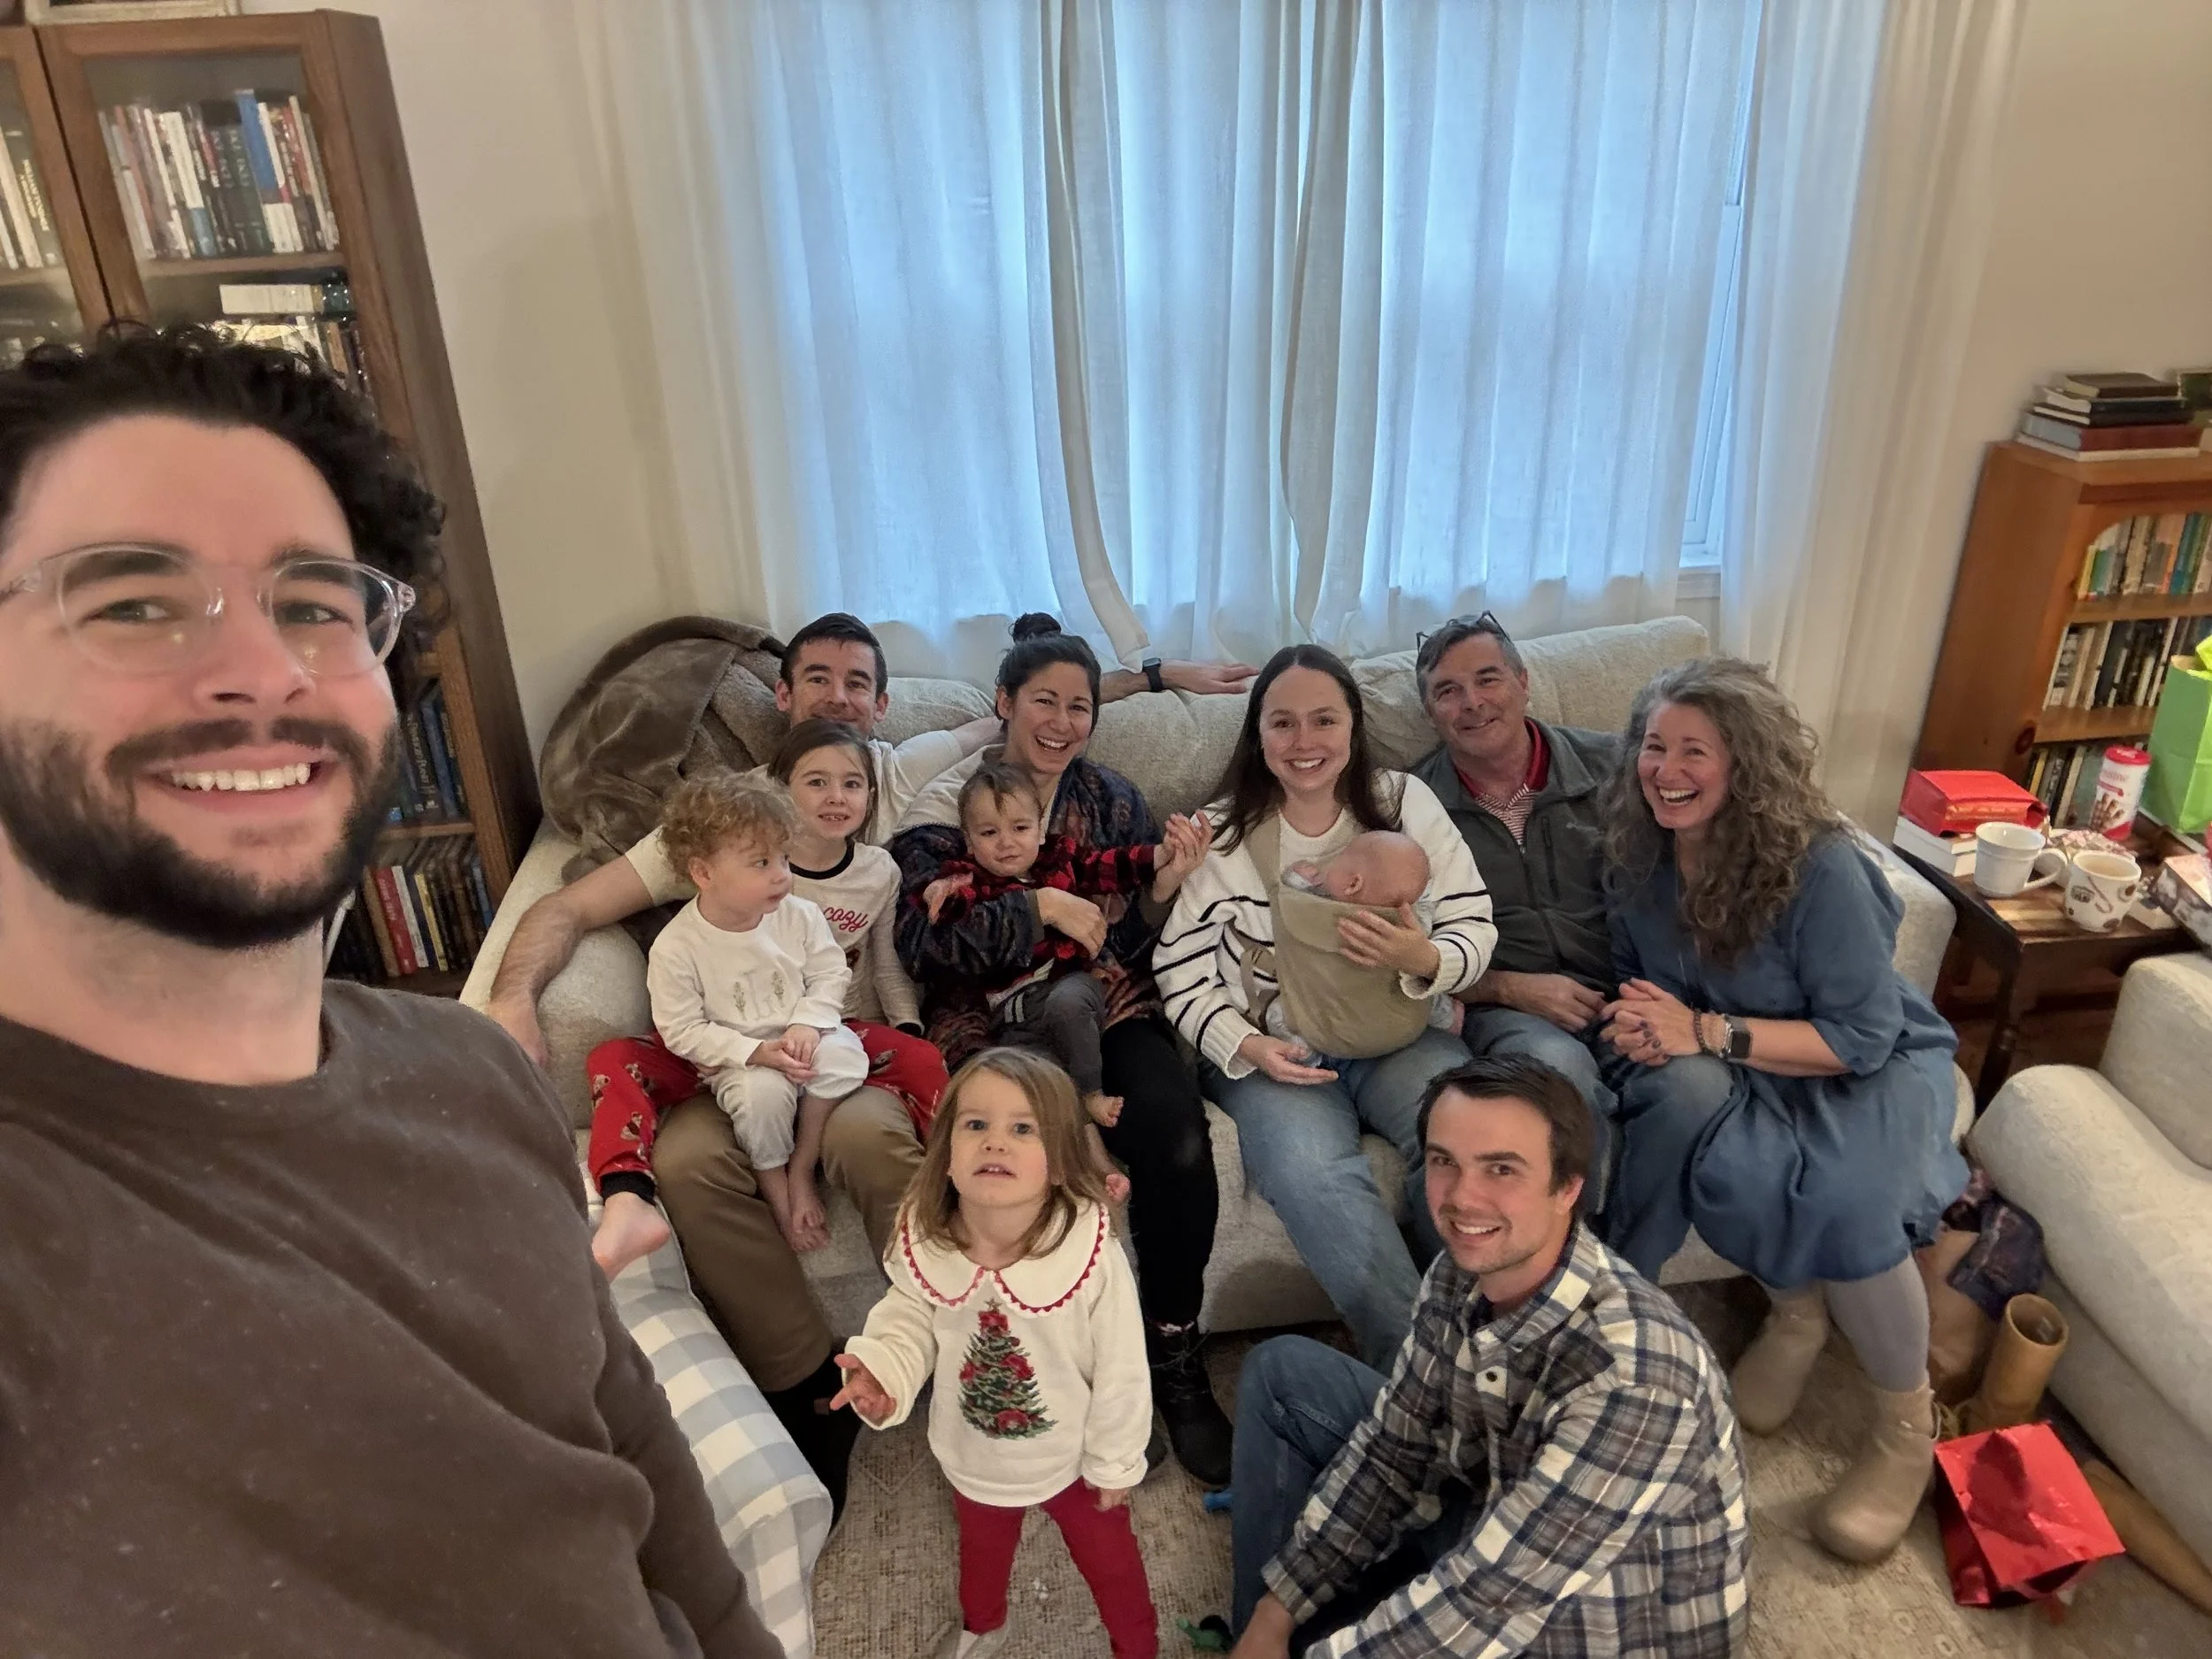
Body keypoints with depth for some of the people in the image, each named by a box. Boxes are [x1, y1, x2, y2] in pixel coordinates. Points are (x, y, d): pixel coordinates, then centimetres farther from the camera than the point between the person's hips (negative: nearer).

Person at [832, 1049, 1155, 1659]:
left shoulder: (1093, 1256, -36)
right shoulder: (925, 1245, -27)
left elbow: (1120, 1373, -22)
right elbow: (910, 1321, -7)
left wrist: (1115, 1463, -10)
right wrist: (883, 1370, -26)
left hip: (1072, 1456, -3)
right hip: (972, 1454, 3)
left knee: (1107, 1557, 25)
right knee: (981, 1545, 34)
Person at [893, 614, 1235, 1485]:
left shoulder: (1114, 800, 12)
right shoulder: (946, 805, 2)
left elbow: (1142, 934, 11)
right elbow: (919, 937, -12)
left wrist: (1169, 884, -9)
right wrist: (1040, 907, -19)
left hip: (1108, 1007, 3)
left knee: (1173, 1121, -28)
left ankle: (1175, 1355, -8)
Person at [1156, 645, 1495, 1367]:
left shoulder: (1407, 802, 4)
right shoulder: (1219, 833, 1)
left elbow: (1475, 931, 2)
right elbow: (1182, 970, -1)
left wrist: (1423, 960, -21)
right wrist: (1245, 1045, -17)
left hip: (1400, 1036, 2)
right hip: (1271, 1053, -1)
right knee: (1314, 1178, -33)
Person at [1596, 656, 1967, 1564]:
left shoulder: (1821, 866, -26)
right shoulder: (1641, 852, -10)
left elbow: (1863, 1036, -23)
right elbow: (1637, 975, 5)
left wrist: (1707, 1031, -33)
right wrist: (1643, 1023, -19)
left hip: (1871, 1068, -4)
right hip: (1741, 1067, 4)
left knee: (1845, 1200, -34)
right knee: (1685, 1099, -32)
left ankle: (1908, 1426, -3)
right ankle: (1797, 1308, -4)